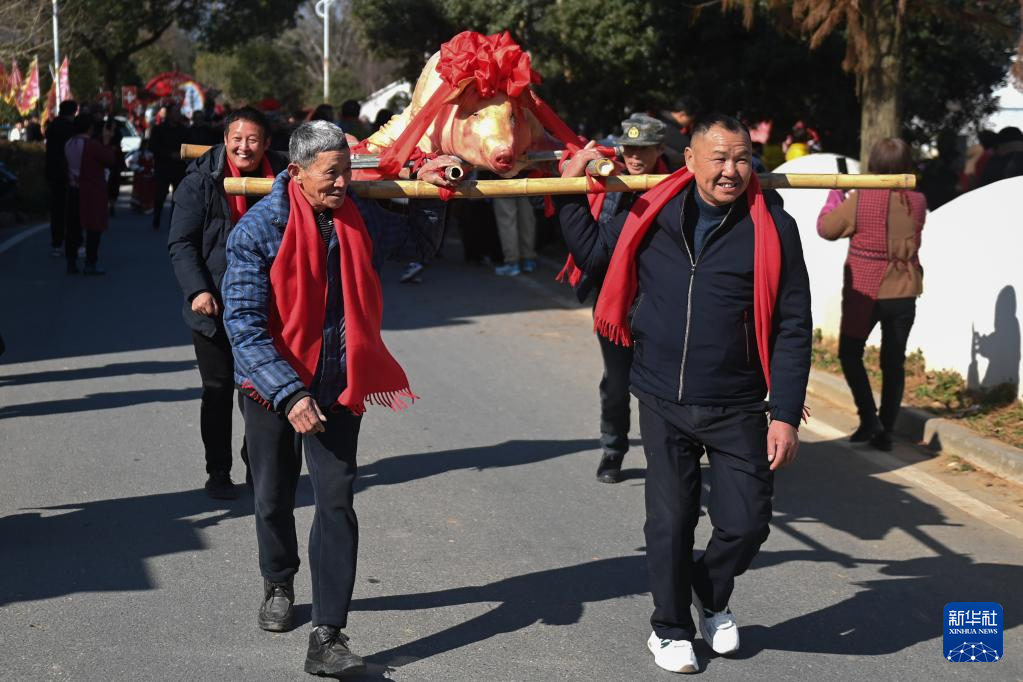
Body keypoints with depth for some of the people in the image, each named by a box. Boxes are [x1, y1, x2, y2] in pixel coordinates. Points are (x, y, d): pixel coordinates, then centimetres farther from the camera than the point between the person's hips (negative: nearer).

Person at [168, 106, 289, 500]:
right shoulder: (201, 181, -8)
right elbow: (181, 243, -8)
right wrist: (198, 290, -20)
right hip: (214, 305, -3)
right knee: (218, 390, 4)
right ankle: (218, 473, 14)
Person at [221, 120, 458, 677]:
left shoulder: (362, 218, -2)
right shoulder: (258, 229, -15)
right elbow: (243, 324, -19)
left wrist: (423, 183, 7)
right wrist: (289, 394, -27)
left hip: (338, 387, 2)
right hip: (273, 388, -2)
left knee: (337, 505, -8)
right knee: (274, 499, 15)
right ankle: (278, 585, 44)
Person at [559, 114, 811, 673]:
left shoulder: (772, 227, -8)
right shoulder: (655, 214, -2)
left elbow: (792, 328, -6)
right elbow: (593, 255, 15)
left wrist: (786, 414, -10)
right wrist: (570, 190, 6)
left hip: (737, 409, -1)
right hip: (663, 401, 1)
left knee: (746, 522, 1)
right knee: (670, 521, 8)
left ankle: (713, 598, 34)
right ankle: (670, 629, 30)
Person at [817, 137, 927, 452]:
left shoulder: (860, 200, -16)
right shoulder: (917, 202, -4)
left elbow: (826, 228, -4)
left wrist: (835, 195, 12)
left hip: (864, 293, -3)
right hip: (902, 294, 3)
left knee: (850, 353, 14)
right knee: (894, 363, 11)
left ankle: (869, 418, 0)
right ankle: (885, 430, 13)